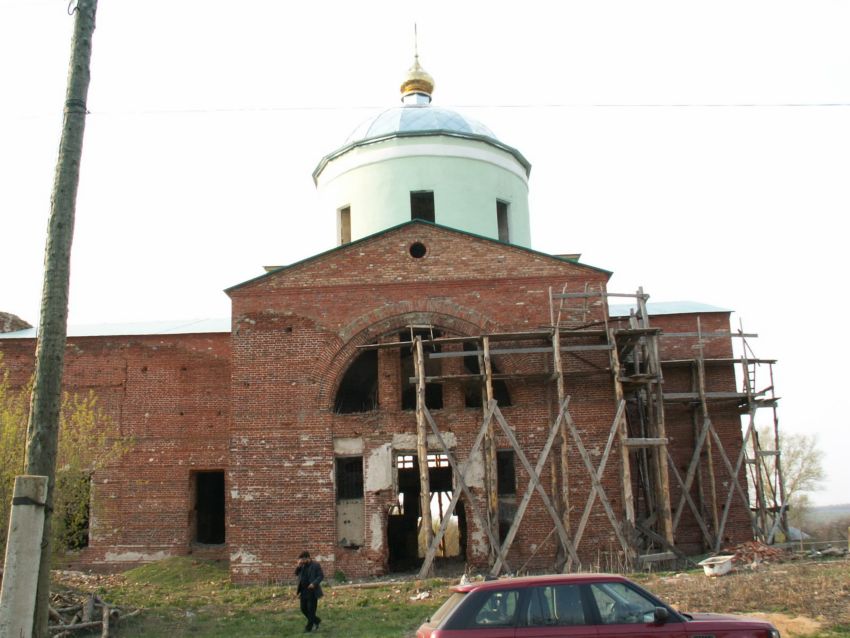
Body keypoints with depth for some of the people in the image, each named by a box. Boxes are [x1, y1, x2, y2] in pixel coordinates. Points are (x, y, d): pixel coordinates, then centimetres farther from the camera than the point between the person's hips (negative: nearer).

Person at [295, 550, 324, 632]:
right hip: (304, 591, 7)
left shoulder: (316, 565, -10)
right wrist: (299, 565, -8)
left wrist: (314, 583, -26)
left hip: (312, 591, -7)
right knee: (303, 609, 8)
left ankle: (309, 627, 10)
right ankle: (316, 620, 27)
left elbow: (321, 576, -12)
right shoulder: (303, 565, 9)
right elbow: (296, 573, 8)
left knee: (311, 610, -2)